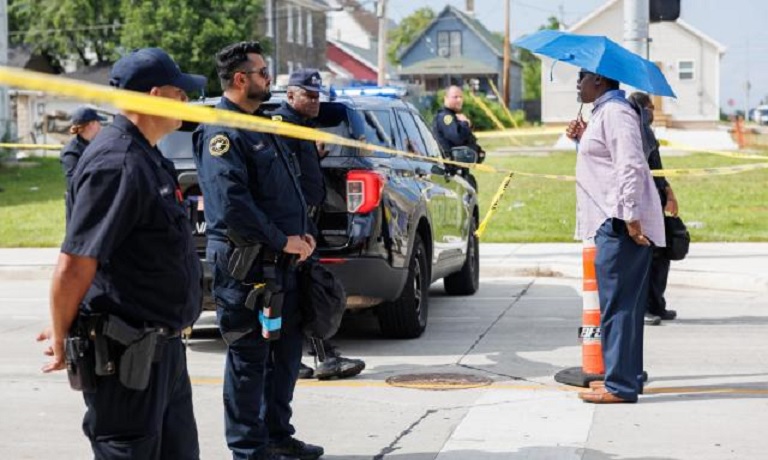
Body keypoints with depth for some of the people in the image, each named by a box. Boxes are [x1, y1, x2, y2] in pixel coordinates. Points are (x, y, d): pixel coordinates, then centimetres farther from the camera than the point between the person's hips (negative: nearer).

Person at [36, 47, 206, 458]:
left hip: (160, 348, 10)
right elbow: (73, 268, -23)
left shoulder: (146, 158, 13)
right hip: (125, 358, -10)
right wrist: (61, 342, -10)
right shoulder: (116, 164, -20)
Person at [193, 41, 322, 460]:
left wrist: (299, 235, 7)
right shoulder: (222, 132, -14)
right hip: (245, 264, -10)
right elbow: (231, 204, -24)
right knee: (249, 358, -1)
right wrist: (281, 240, -18)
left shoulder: (259, 127, 18)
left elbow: (286, 190, 23)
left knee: (286, 349, 16)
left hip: (280, 262, 10)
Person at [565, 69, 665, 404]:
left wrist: (630, 218, -24)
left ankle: (620, 386, -6)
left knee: (617, 305, -8)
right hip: (614, 224, 11)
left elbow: (630, 165, -21)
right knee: (623, 305, 13)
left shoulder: (614, 112, -12)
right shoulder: (604, 112, 20)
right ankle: (628, 379, 19)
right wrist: (583, 139, 16)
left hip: (620, 225, -11)